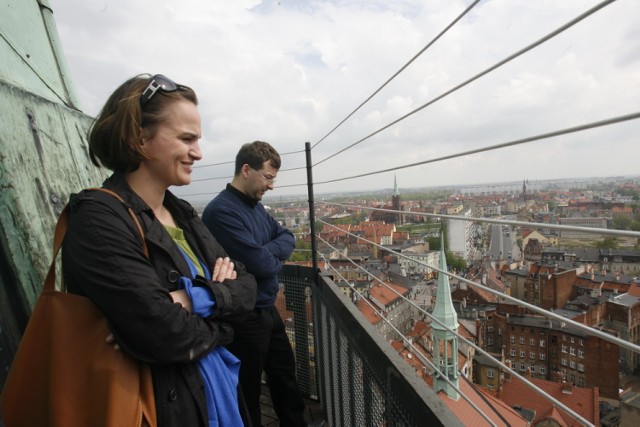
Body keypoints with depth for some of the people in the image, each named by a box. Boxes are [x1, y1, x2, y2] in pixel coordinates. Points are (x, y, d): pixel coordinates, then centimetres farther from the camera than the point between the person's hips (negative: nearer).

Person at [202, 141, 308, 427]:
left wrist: (267, 251, -14)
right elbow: (261, 264, -29)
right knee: (249, 391, 14)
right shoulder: (222, 211, -24)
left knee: (286, 376, 25)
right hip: (245, 318, -9)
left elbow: (288, 238, 7)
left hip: (268, 310, 9)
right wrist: (276, 256, -7)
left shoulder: (255, 205, 5)